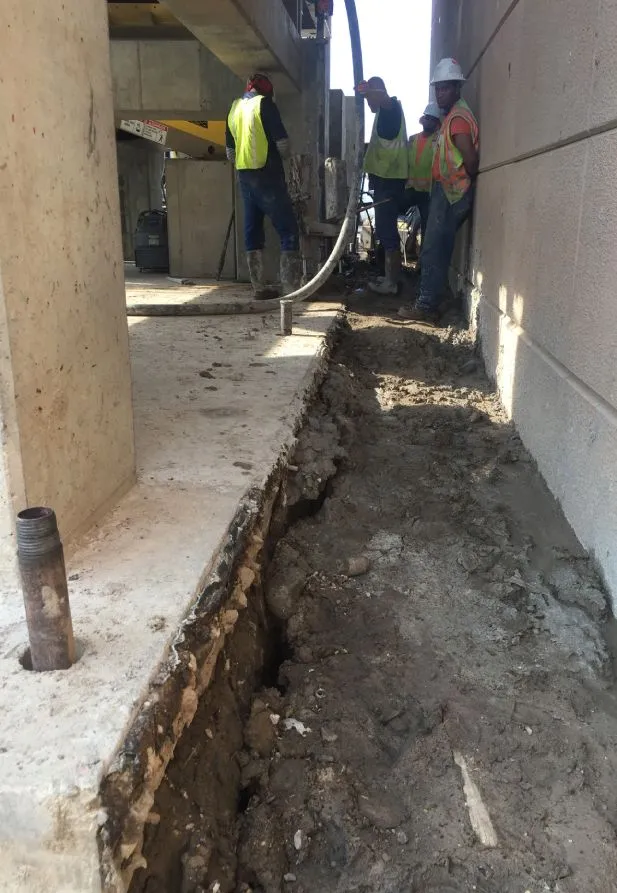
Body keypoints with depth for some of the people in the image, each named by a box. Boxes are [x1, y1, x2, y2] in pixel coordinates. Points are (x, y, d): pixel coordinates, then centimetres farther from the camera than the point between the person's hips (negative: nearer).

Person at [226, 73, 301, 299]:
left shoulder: (234, 108, 14)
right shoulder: (264, 103, -6)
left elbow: (230, 152, 18)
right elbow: (283, 144, -9)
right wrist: (280, 156, 11)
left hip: (244, 176, 7)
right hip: (267, 176, -7)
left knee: (253, 231, 9)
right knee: (289, 230, -5)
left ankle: (260, 287, 10)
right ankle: (290, 288, -11)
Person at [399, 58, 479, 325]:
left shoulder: (458, 117, -14)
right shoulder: (453, 115, 18)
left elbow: (471, 158, -22)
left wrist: (467, 181, -8)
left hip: (451, 193, -10)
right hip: (446, 192, 10)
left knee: (433, 253, -9)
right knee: (437, 252, 10)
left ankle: (426, 308, -6)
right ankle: (429, 304, 15)